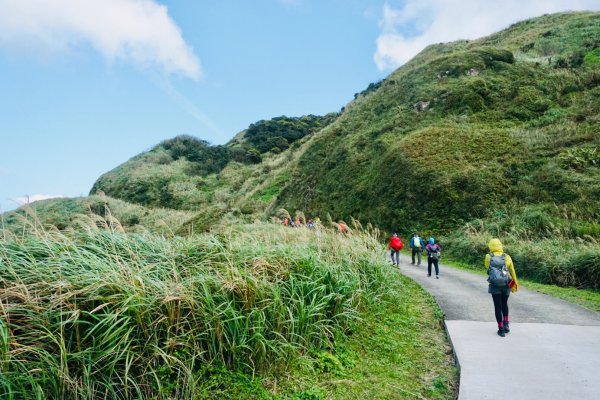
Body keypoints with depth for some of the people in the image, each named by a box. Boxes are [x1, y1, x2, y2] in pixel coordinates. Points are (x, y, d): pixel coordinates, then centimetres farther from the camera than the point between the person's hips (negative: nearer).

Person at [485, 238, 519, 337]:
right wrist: (515, 284, 13)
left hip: (494, 286, -1)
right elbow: (512, 272, 2)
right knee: (504, 304, 24)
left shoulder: (488, 257, -8)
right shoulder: (507, 257, -6)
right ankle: (506, 325, 20)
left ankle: (501, 329, 10)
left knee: (498, 307, 9)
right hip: (506, 285, 1)